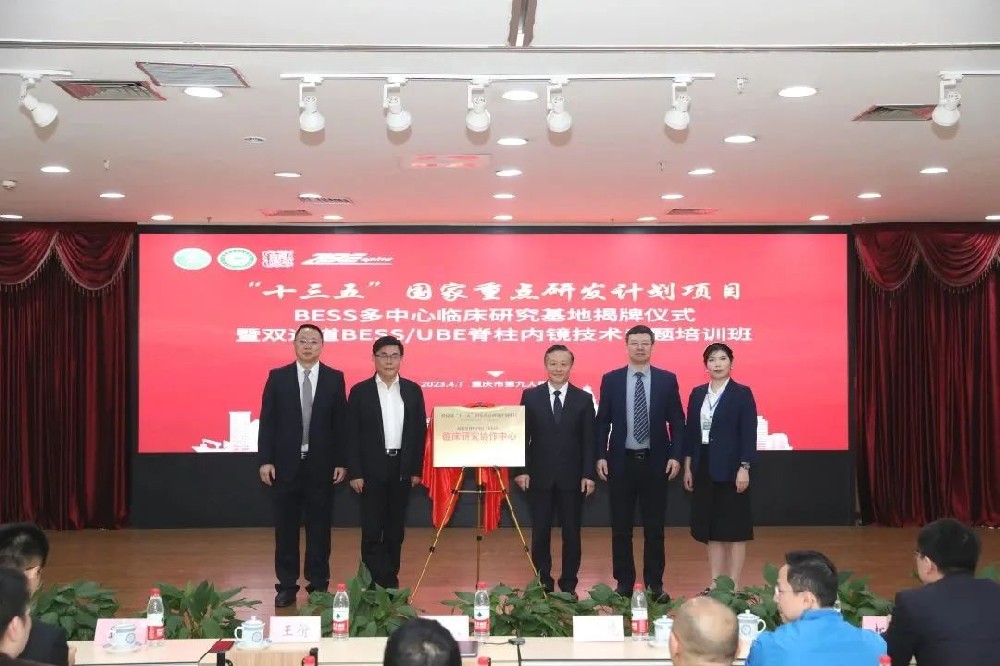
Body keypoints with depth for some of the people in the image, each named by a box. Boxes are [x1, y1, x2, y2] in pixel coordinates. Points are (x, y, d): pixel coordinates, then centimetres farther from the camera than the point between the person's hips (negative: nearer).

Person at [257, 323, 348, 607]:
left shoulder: (335, 378, 3)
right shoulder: (277, 377, 2)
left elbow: (340, 423, 2)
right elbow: (267, 421, 1)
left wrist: (341, 462, -2)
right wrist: (265, 460, -6)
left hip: (321, 464, 0)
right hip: (285, 463, 0)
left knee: (319, 526, 6)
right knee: (286, 527, 6)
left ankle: (319, 585, 16)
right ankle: (287, 586, 15)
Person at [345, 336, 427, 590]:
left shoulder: (413, 390, 6)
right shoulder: (360, 391, -1)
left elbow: (420, 431, 7)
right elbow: (352, 435, -3)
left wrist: (416, 469, 3)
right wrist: (354, 472, -8)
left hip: (402, 469, 3)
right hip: (372, 469, -3)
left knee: (395, 528, 8)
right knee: (372, 529, -3)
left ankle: (390, 579, 18)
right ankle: (379, 582, 3)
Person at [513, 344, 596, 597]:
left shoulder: (584, 399, 3)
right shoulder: (530, 396, 3)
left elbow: (589, 441, 1)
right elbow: (522, 436, 2)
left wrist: (588, 474, -6)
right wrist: (521, 470, -6)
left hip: (572, 477, 0)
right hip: (539, 477, 0)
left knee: (571, 533, 6)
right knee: (540, 533, 6)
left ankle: (569, 584, 17)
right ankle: (543, 584, 17)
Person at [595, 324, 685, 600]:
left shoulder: (667, 380, 2)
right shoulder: (611, 379, 3)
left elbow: (677, 422, 2)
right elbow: (602, 422, 3)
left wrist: (675, 456, -7)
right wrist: (601, 456, -5)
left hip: (655, 462, 0)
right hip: (621, 461, 0)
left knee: (654, 527, 7)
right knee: (621, 527, 6)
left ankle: (654, 585, 16)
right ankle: (624, 583, 17)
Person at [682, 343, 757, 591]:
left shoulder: (742, 393, -4)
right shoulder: (697, 393, 9)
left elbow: (749, 434, -8)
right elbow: (690, 432, 10)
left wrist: (744, 468, -15)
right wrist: (688, 468, 7)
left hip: (731, 468, -5)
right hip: (704, 468, 5)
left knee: (734, 528, 1)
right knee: (711, 528, 8)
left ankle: (733, 585, 6)